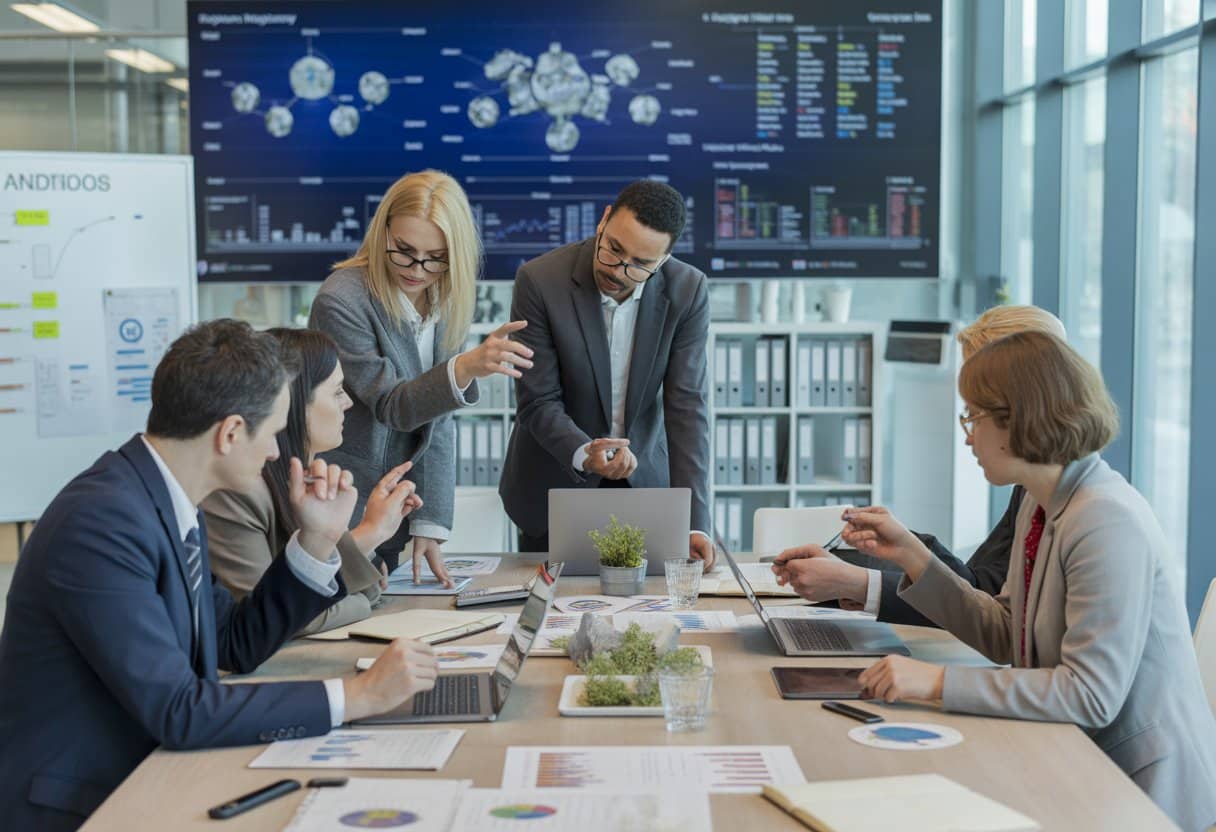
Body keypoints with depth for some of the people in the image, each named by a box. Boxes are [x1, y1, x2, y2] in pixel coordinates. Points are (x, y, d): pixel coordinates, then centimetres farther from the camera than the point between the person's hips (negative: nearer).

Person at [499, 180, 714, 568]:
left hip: (644, 479, 2)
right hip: (554, 484, -1)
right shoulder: (539, 281, -20)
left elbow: (686, 406, -16)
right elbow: (538, 403, -18)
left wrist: (692, 523, -24)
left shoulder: (687, 291, -14)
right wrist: (584, 455, -38)